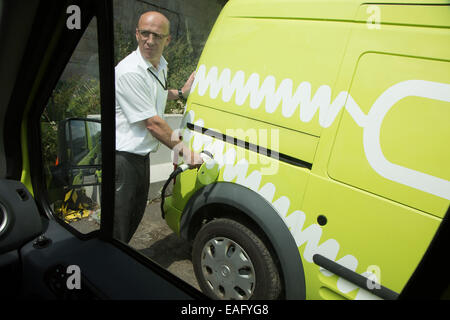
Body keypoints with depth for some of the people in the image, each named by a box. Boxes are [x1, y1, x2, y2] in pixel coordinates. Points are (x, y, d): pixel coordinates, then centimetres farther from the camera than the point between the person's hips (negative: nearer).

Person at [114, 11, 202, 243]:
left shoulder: (160, 65, 8)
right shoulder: (129, 71, -21)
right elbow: (152, 123, -23)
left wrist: (181, 92, 18)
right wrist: (184, 151, -20)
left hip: (141, 154, 9)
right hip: (122, 156, -9)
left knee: (136, 213, 22)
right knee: (119, 221, -1)